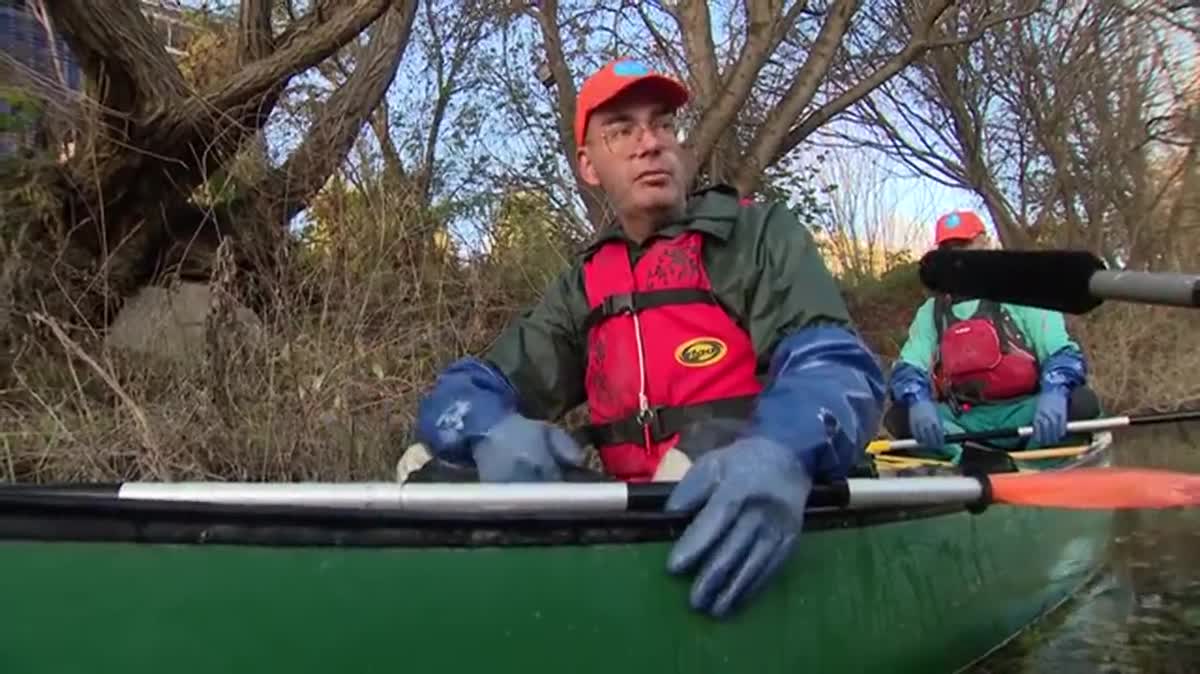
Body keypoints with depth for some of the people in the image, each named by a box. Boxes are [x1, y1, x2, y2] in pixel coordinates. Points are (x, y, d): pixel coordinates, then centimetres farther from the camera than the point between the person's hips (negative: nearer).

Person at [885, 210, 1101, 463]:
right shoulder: (931, 312, 14)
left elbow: (1064, 353, -3)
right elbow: (907, 368, 1)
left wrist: (1054, 393, -27)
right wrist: (918, 401, -24)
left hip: (1022, 416, -1)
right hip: (964, 425, 1)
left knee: (1082, 402, -28)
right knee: (898, 417, -24)